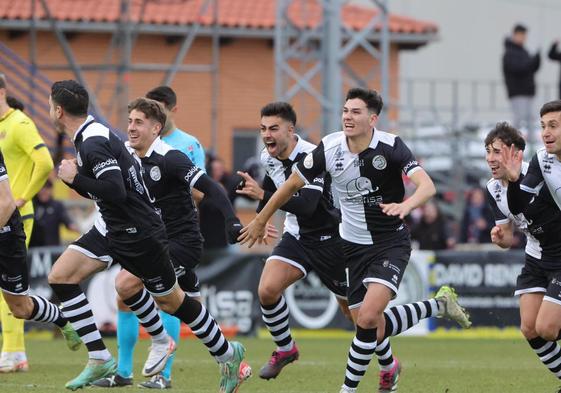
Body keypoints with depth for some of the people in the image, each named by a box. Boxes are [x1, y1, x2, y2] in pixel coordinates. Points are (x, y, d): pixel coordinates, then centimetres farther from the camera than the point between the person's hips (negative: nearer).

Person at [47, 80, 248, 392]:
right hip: (112, 228, 10)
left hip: (138, 234, -10)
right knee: (60, 276, -2)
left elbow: (116, 192, -33)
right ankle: (100, 360, -3)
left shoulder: (93, 144, -23)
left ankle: (228, 354, 23)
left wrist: (75, 178, -23)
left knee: (171, 300, 4)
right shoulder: (91, 135, 8)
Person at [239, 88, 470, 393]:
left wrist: (405, 205, -50)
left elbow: (427, 186, -29)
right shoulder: (329, 148, -9)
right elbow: (292, 185, 5)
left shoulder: (390, 146, -18)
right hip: (353, 244, 4)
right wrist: (260, 221, 13)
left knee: (368, 317, -20)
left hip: (391, 242, -4)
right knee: (365, 320, 3)